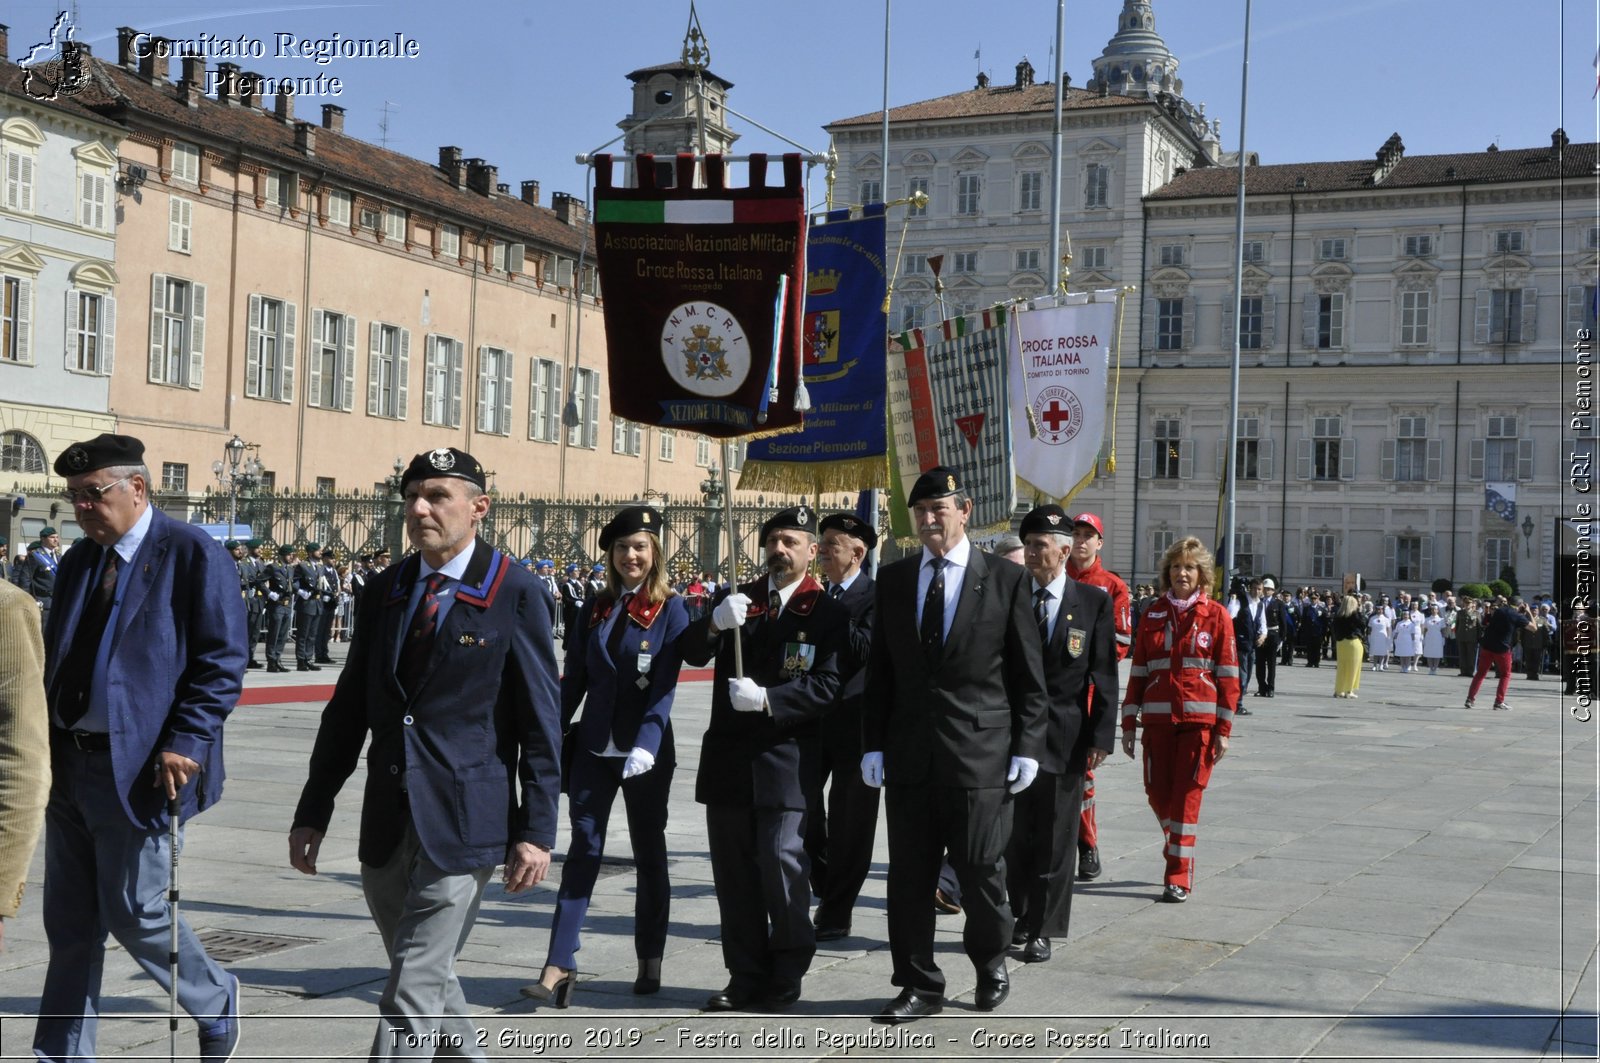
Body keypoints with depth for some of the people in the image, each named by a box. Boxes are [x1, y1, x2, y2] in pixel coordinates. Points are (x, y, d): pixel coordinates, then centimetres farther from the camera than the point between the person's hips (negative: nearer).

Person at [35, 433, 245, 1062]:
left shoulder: (194, 555, -9)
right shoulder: (78, 560, 14)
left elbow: (222, 662, -12)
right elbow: (57, 658, 19)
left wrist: (185, 744, -18)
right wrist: (43, 743, 10)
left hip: (137, 767, -7)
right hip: (68, 764, 7)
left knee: (135, 912, -1)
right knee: (70, 926, 12)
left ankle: (216, 1002, 25)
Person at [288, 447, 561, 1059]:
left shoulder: (515, 594, -6)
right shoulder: (385, 590, 9)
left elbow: (541, 723, -7)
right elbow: (348, 708, 13)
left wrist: (536, 829, -10)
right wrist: (313, 811, 11)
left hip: (463, 823, -6)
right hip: (387, 822, 6)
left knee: (414, 991, -6)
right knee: (427, 978, 18)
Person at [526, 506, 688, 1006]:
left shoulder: (670, 609, -4)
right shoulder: (596, 610, 8)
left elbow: (664, 687, -13)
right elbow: (574, 680, 8)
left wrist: (645, 746, -23)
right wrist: (553, 736, 0)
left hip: (646, 752, -3)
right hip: (594, 748, 3)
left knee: (649, 853, 9)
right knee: (583, 851, -2)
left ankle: (650, 961, 21)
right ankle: (559, 966, -4)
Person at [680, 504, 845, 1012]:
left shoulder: (827, 613, -1)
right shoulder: (737, 598, 11)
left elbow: (827, 686, -11)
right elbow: (692, 654, 1)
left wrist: (768, 699, -22)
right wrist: (714, 624, -20)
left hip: (784, 761, -4)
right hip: (728, 759, 5)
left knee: (783, 869, -5)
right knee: (733, 874, 10)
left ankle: (785, 978, 10)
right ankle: (746, 975, 20)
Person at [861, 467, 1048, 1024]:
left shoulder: (1006, 579, 0)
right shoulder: (893, 579, 9)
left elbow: (1029, 674, 1)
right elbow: (879, 670, 11)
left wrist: (1027, 747, -4)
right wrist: (873, 743, 4)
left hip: (981, 751, -3)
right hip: (909, 754, 3)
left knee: (981, 871, 3)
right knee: (909, 875, 6)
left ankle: (990, 964, 30)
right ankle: (920, 985, 18)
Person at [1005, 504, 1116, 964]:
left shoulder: (1094, 601, 0)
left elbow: (1104, 675, -1)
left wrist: (1100, 737, -8)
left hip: (1064, 735, -2)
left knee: (1055, 839, 3)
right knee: (1016, 834, 10)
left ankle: (1042, 930, 11)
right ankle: (1022, 917, 25)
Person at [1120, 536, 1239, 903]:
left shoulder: (1216, 615, 0)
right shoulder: (1153, 616, 9)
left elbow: (1228, 675, -1)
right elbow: (1138, 672, 9)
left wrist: (1224, 728, -5)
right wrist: (1129, 722, 5)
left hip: (1199, 720, -3)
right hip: (1158, 719, 3)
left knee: (1186, 796, -4)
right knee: (1157, 793, 6)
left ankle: (1179, 878, 2)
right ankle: (1177, 843, 35)